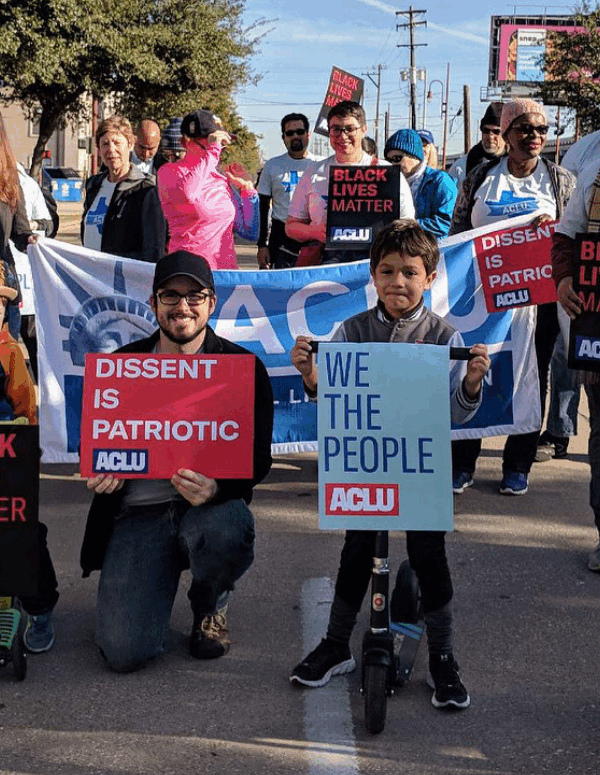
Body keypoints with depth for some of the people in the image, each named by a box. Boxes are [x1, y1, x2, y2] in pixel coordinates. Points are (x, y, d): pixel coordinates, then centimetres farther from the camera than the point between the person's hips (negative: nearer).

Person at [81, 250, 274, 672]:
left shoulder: (244, 367, 1)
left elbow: (258, 458, -5)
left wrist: (215, 489, -27)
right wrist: (100, 471, -9)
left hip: (209, 507, 0)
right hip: (138, 512, 0)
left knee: (230, 529, -39)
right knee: (125, 652, -19)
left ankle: (210, 606, 0)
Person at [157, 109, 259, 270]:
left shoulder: (222, 178, 16)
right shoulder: (169, 172, 2)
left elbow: (251, 233, 18)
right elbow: (185, 193, -25)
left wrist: (247, 188, 11)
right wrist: (211, 152, -17)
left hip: (227, 268, 5)